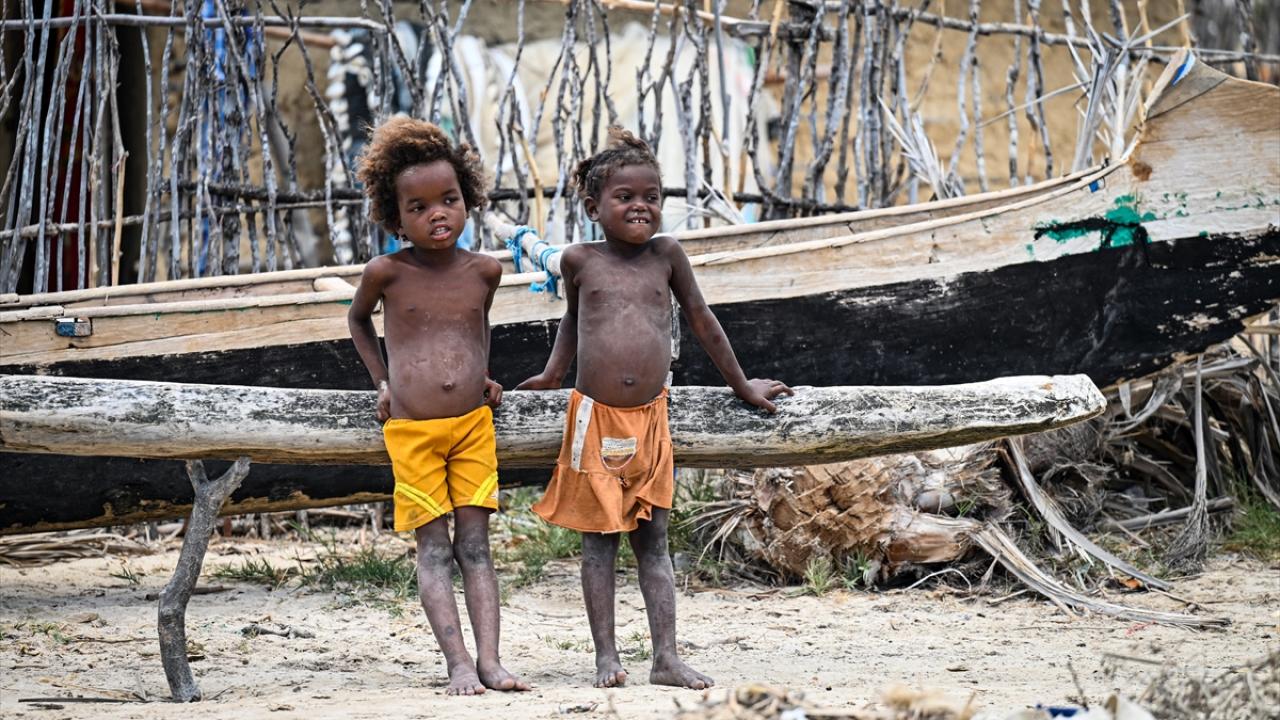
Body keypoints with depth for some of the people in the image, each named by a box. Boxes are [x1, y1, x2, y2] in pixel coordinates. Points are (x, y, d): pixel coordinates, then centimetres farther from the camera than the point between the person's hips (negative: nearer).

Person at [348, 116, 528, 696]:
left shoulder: (483, 270, 1)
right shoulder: (386, 272, -6)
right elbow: (358, 320, 15)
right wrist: (382, 380, 7)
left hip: (473, 424, 2)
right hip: (412, 430, -2)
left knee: (475, 544, 0)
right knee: (433, 549, -3)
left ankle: (490, 660, -6)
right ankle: (458, 664, -9)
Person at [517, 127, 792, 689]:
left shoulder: (666, 255, 3)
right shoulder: (580, 260, 2)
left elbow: (701, 320, 14)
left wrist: (742, 385, 21)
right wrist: (552, 374, 28)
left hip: (649, 419, 1)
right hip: (595, 417, -1)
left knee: (653, 541, 4)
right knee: (599, 539, 3)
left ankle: (666, 657, 1)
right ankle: (606, 656, 6)